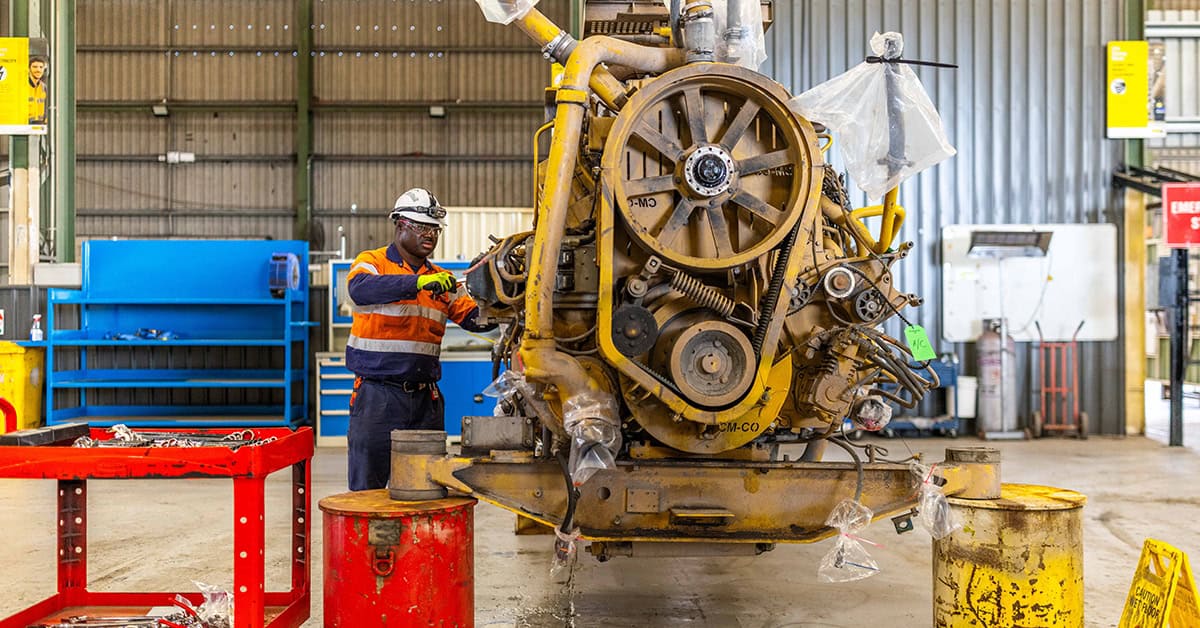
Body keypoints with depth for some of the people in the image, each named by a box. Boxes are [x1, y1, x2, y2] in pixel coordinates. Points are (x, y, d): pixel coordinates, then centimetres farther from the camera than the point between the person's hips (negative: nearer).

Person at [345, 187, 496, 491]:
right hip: (377, 395, -4)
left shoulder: (441, 279, 13)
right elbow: (360, 289, -24)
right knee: (367, 488, 2)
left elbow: (475, 318, 6)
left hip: (425, 397, 5)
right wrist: (418, 282, -35)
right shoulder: (372, 262, -1)